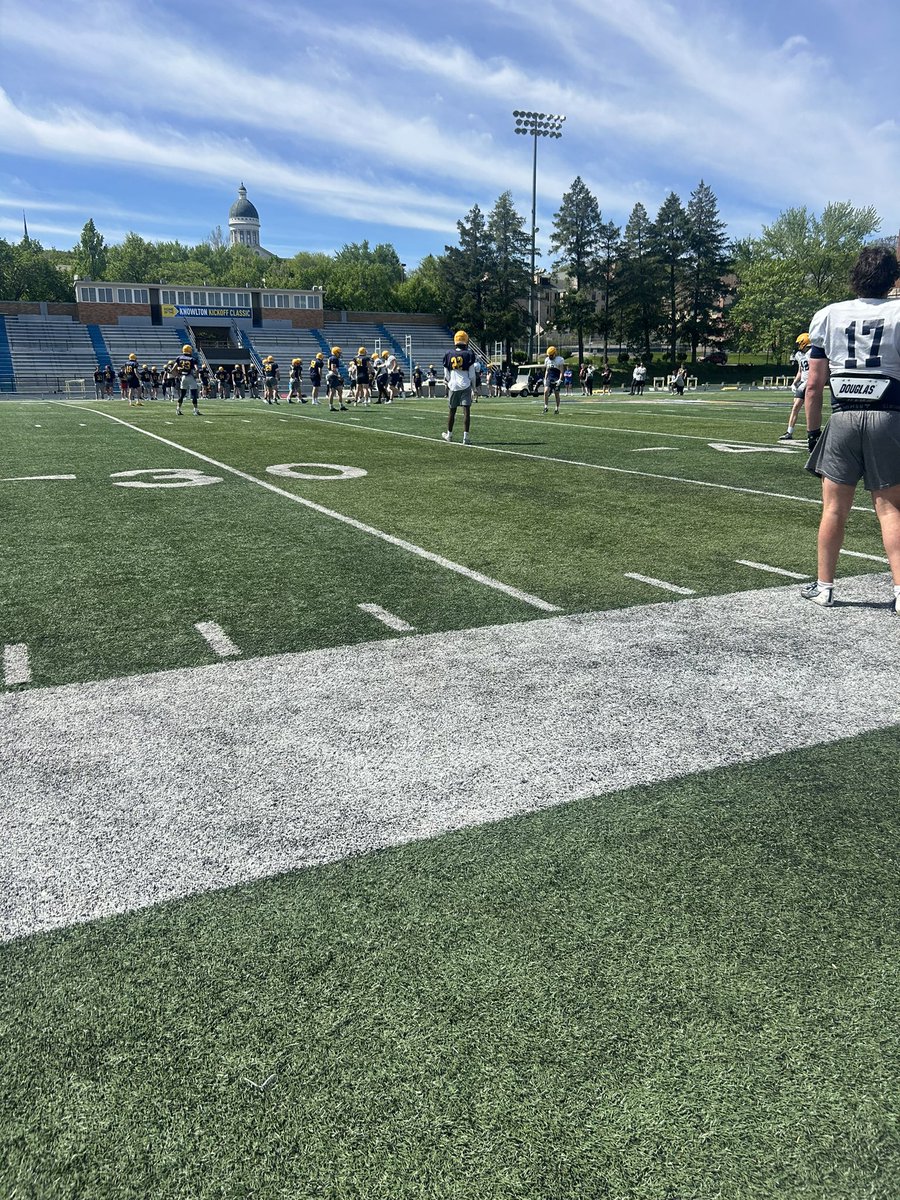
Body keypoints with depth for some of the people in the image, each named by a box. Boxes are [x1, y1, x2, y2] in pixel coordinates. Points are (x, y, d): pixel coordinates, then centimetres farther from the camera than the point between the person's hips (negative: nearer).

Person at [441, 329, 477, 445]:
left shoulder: (448, 355, 3)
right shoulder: (469, 355, -4)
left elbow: (446, 375, 7)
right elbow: (472, 375, -3)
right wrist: (473, 388, 7)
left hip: (453, 386, 3)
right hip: (465, 385, -3)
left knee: (452, 411, 15)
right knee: (466, 410, -5)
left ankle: (449, 434, 29)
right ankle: (465, 437, -12)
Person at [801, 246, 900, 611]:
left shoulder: (828, 316, 6)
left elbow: (814, 384, 4)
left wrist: (812, 431, 11)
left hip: (843, 417, 1)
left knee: (834, 508, 7)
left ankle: (824, 587, 15)